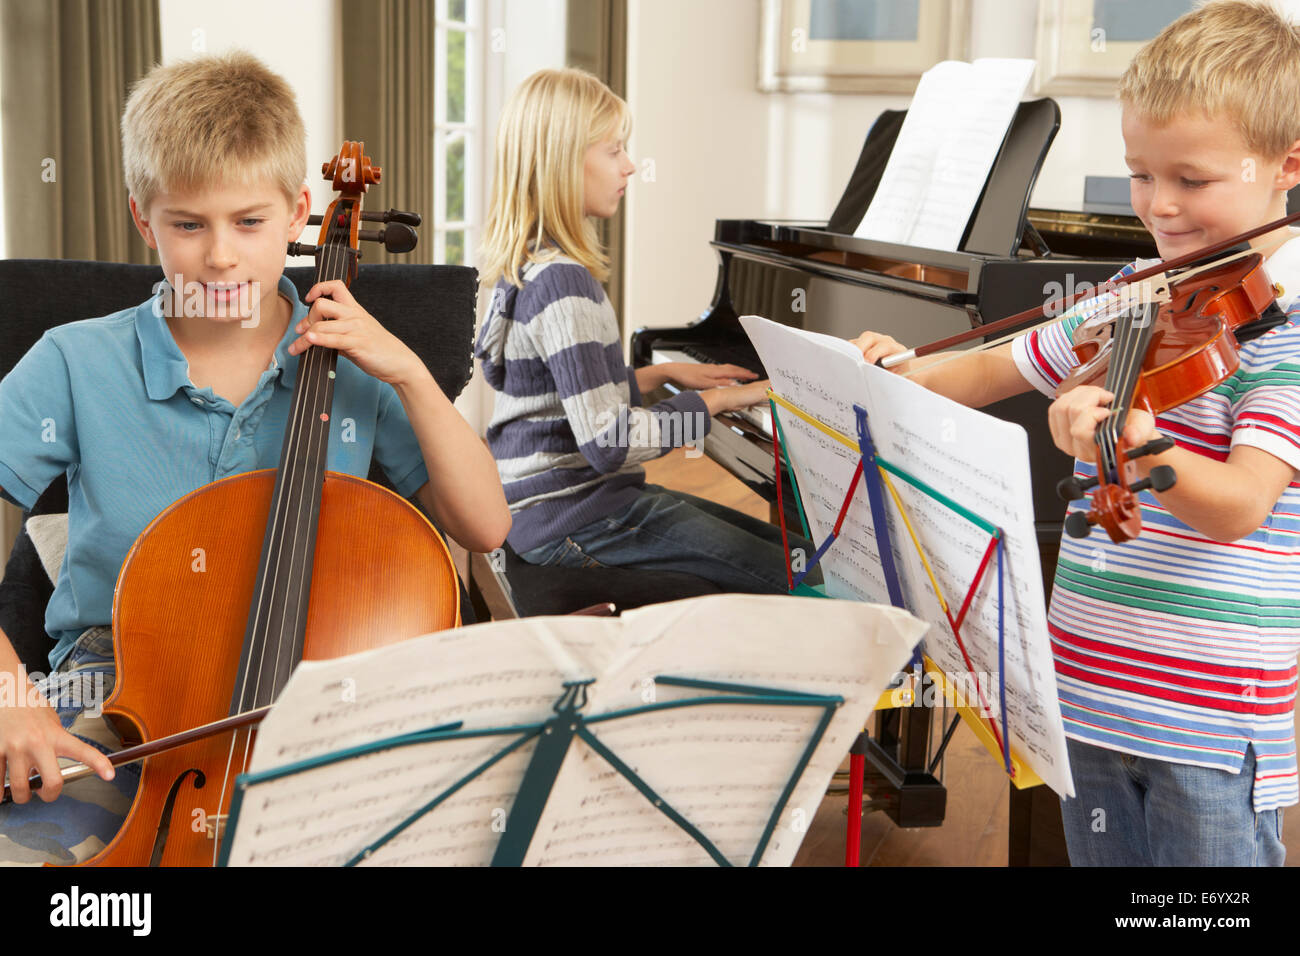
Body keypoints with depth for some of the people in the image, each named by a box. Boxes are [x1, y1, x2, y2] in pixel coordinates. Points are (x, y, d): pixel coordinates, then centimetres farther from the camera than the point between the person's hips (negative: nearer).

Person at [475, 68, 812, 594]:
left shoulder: (527, 263, 10)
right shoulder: (562, 281, -21)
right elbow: (608, 442, -26)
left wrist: (663, 373, 16)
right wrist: (716, 399, -16)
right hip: (572, 520, -10)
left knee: (796, 550, 10)